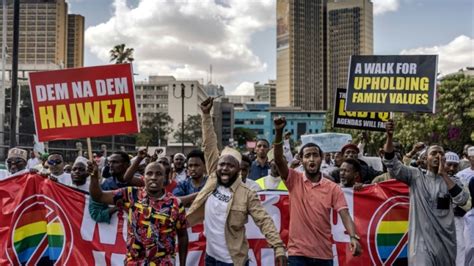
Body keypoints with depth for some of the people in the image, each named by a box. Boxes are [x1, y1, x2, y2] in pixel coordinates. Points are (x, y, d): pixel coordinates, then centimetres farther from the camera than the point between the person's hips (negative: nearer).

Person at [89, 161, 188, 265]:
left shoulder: (175, 204, -6)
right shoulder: (132, 195, -4)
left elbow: (182, 236, 5)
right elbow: (99, 196, -5)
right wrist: (94, 176, -23)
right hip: (134, 262, 1)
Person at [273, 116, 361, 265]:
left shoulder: (333, 188, 1)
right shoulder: (294, 181, 0)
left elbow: (345, 214, -8)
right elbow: (278, 160, -14)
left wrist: (353, 237, -26)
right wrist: (279, 132, -26)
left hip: (324, 254, 2)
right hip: (298, 252, -2)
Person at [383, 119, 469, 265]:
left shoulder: (451, 180, 7)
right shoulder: (415, 176, 1)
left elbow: (462, 200, -11)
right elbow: (391, 163, -10)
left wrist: (444, 174, -10)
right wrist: (389, 136, -24)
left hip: (445, 239, 3)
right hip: (421, 239, -3)